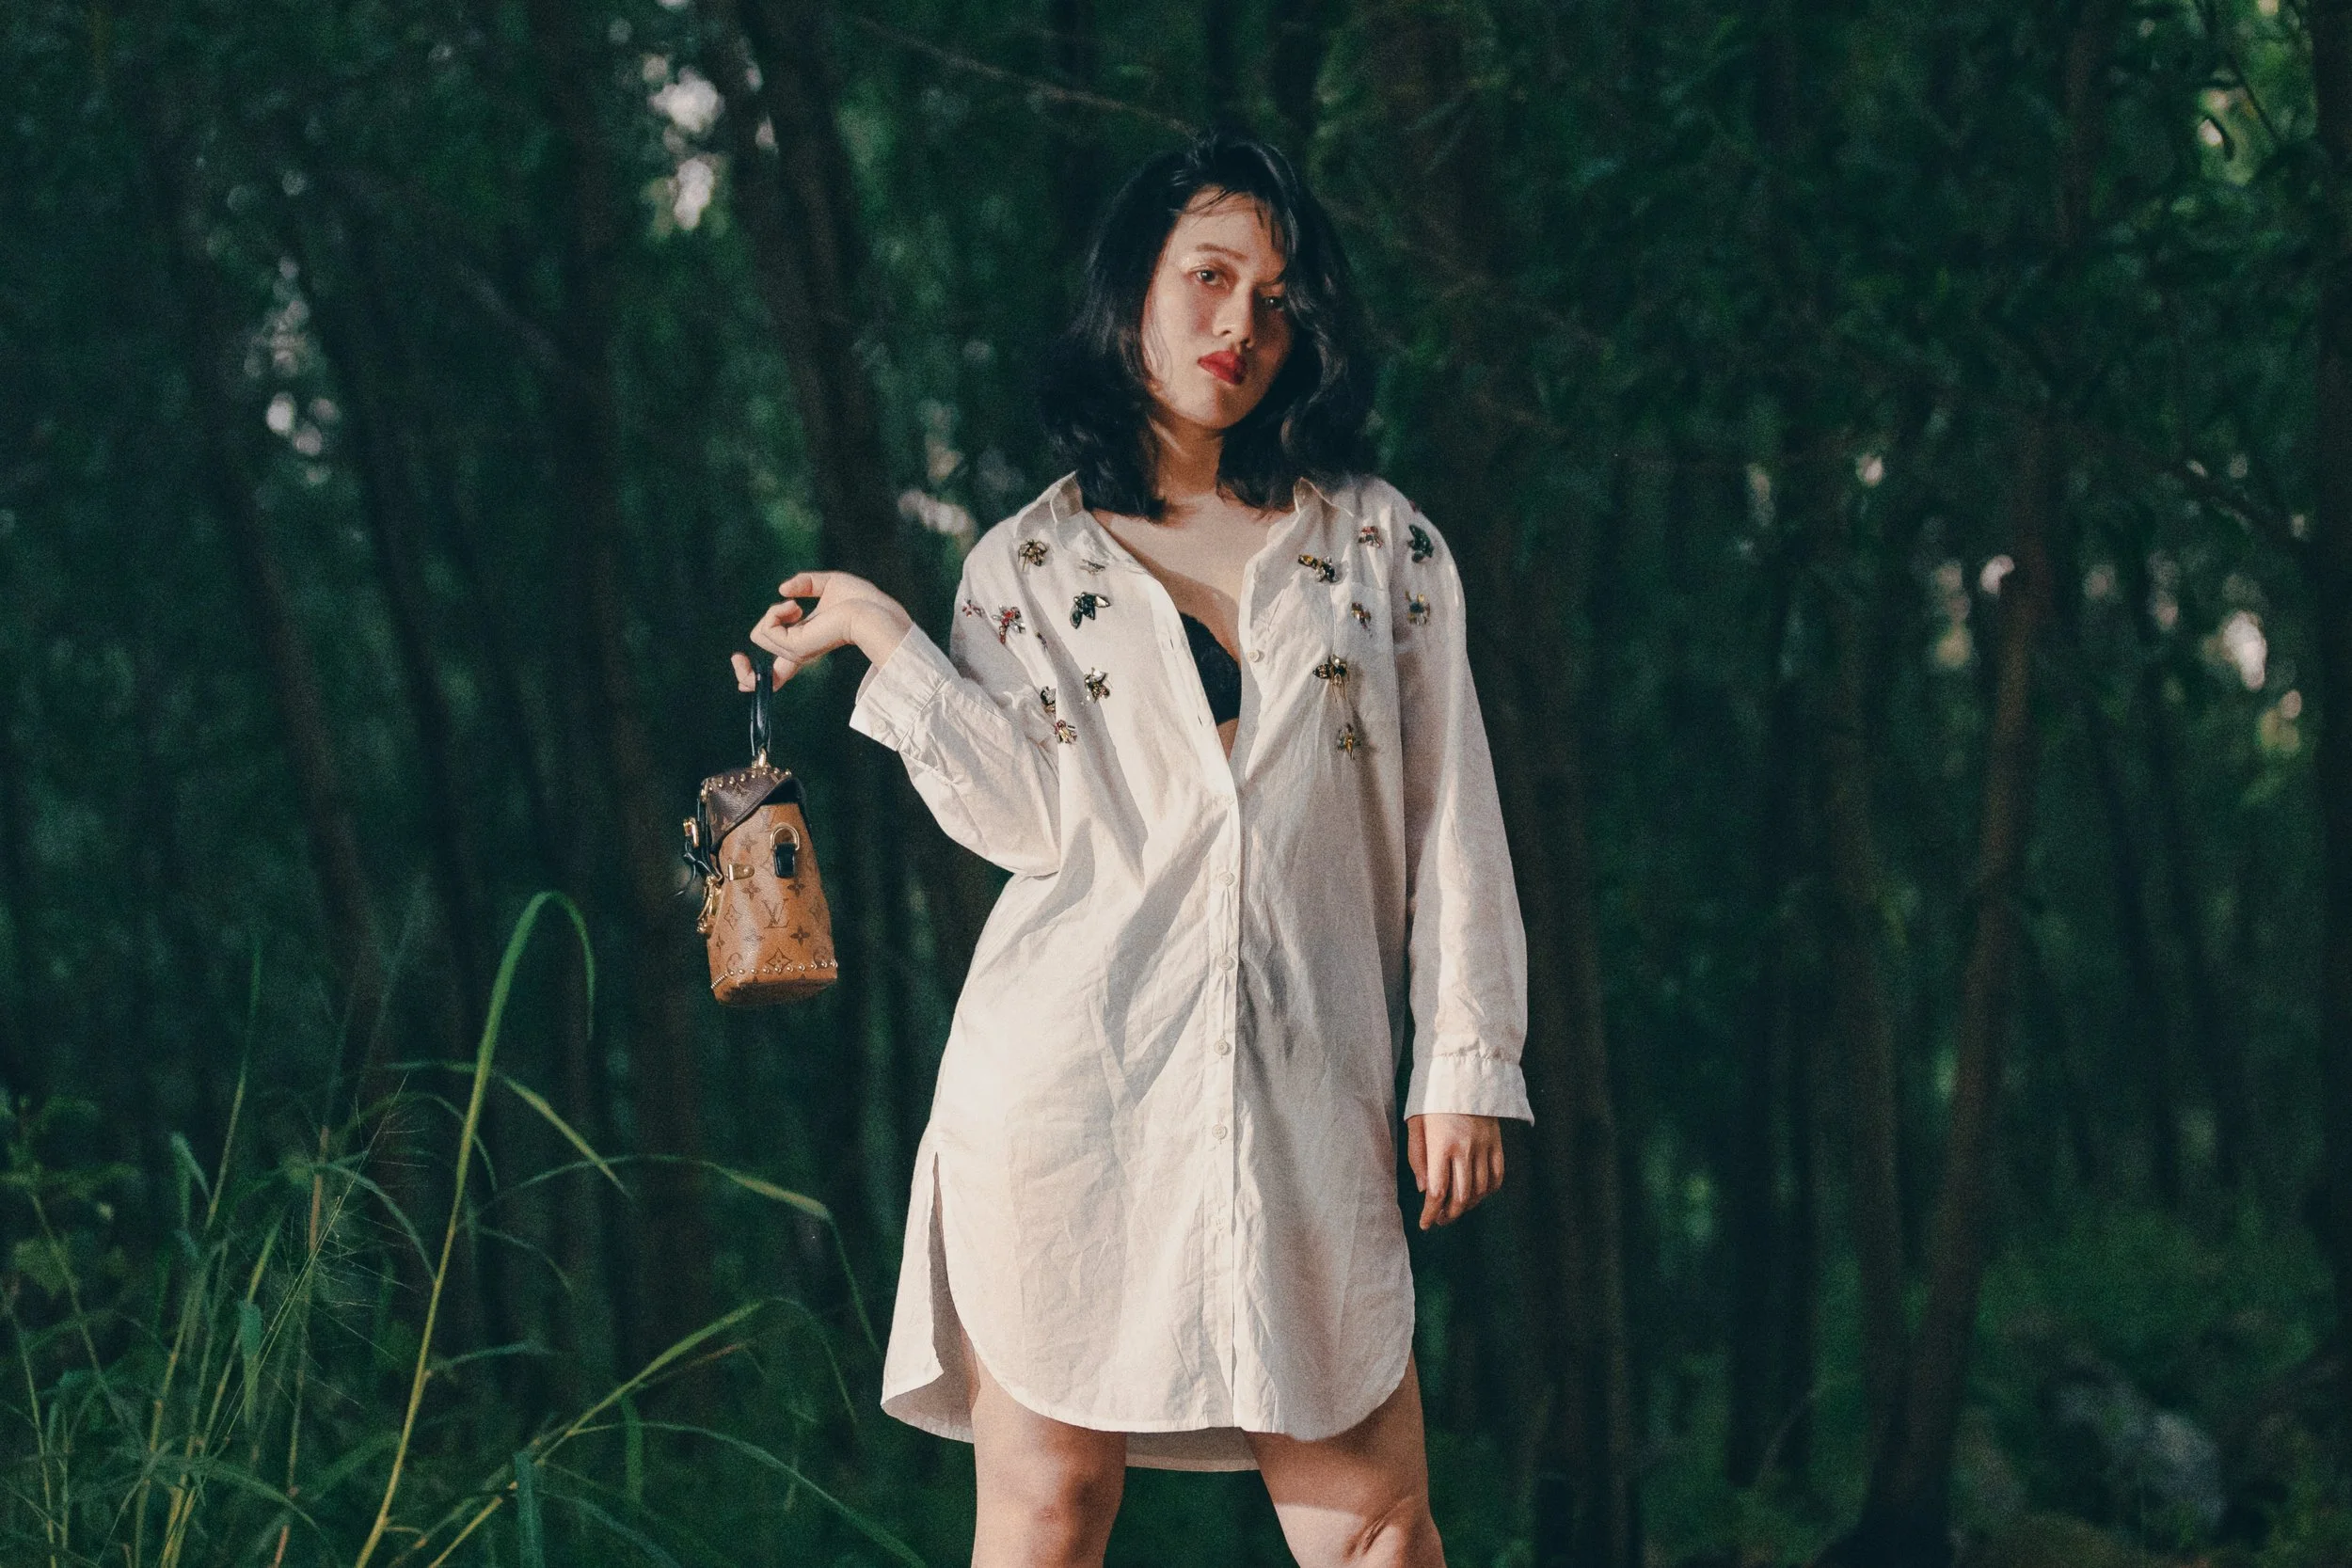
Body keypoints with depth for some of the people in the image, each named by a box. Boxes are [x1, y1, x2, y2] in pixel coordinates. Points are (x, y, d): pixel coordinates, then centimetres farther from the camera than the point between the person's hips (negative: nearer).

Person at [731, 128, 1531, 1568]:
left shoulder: (1381, 545, 13)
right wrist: (883, 639, -6)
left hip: (1301, 1094, 1)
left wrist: (1466, 1065, 4)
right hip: (1068, 1080, 0)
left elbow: (1449, 820, 10)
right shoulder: (1029, 568, 10)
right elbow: (1033, 818, -4)